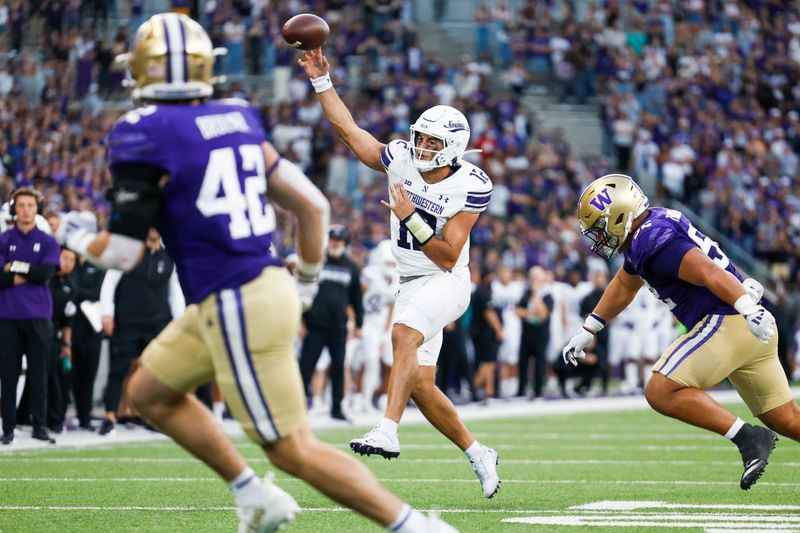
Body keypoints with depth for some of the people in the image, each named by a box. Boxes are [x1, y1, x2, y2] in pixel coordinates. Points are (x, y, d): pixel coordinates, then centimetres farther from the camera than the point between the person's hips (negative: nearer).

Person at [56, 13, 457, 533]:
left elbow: (123, 251, -12)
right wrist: (306, 283, 26)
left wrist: (77, 236, 10)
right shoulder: (237, 120, 9)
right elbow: (313, 205, 11)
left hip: (235, 306, -8)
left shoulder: (144, 134, -12)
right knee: (150, 391, 22)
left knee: (295, 450, -2)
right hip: (267, 287, 8)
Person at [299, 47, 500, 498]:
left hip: (447, 282, -6)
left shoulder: (471, 186, -15)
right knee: (421, 386, 3)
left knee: (405, 335, -35)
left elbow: (448, 257, -17)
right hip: (411, 284, 6)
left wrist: (410, 219, -26)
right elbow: (348, 128, 4)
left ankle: (388, 432, -46)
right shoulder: (401, 160, -1)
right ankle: (479, 455, 21)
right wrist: (321, 80, -3)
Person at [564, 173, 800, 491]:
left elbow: (709, 271, -28)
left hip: (728, 322, -10)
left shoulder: (655, 241, -14)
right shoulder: (645, 233, 17)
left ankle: (748, 438, -16)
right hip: (750, 330, 10)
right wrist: (588, 331, 41)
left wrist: (749, 308, -41)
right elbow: (624, 285, 34)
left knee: (661, 392, -11)